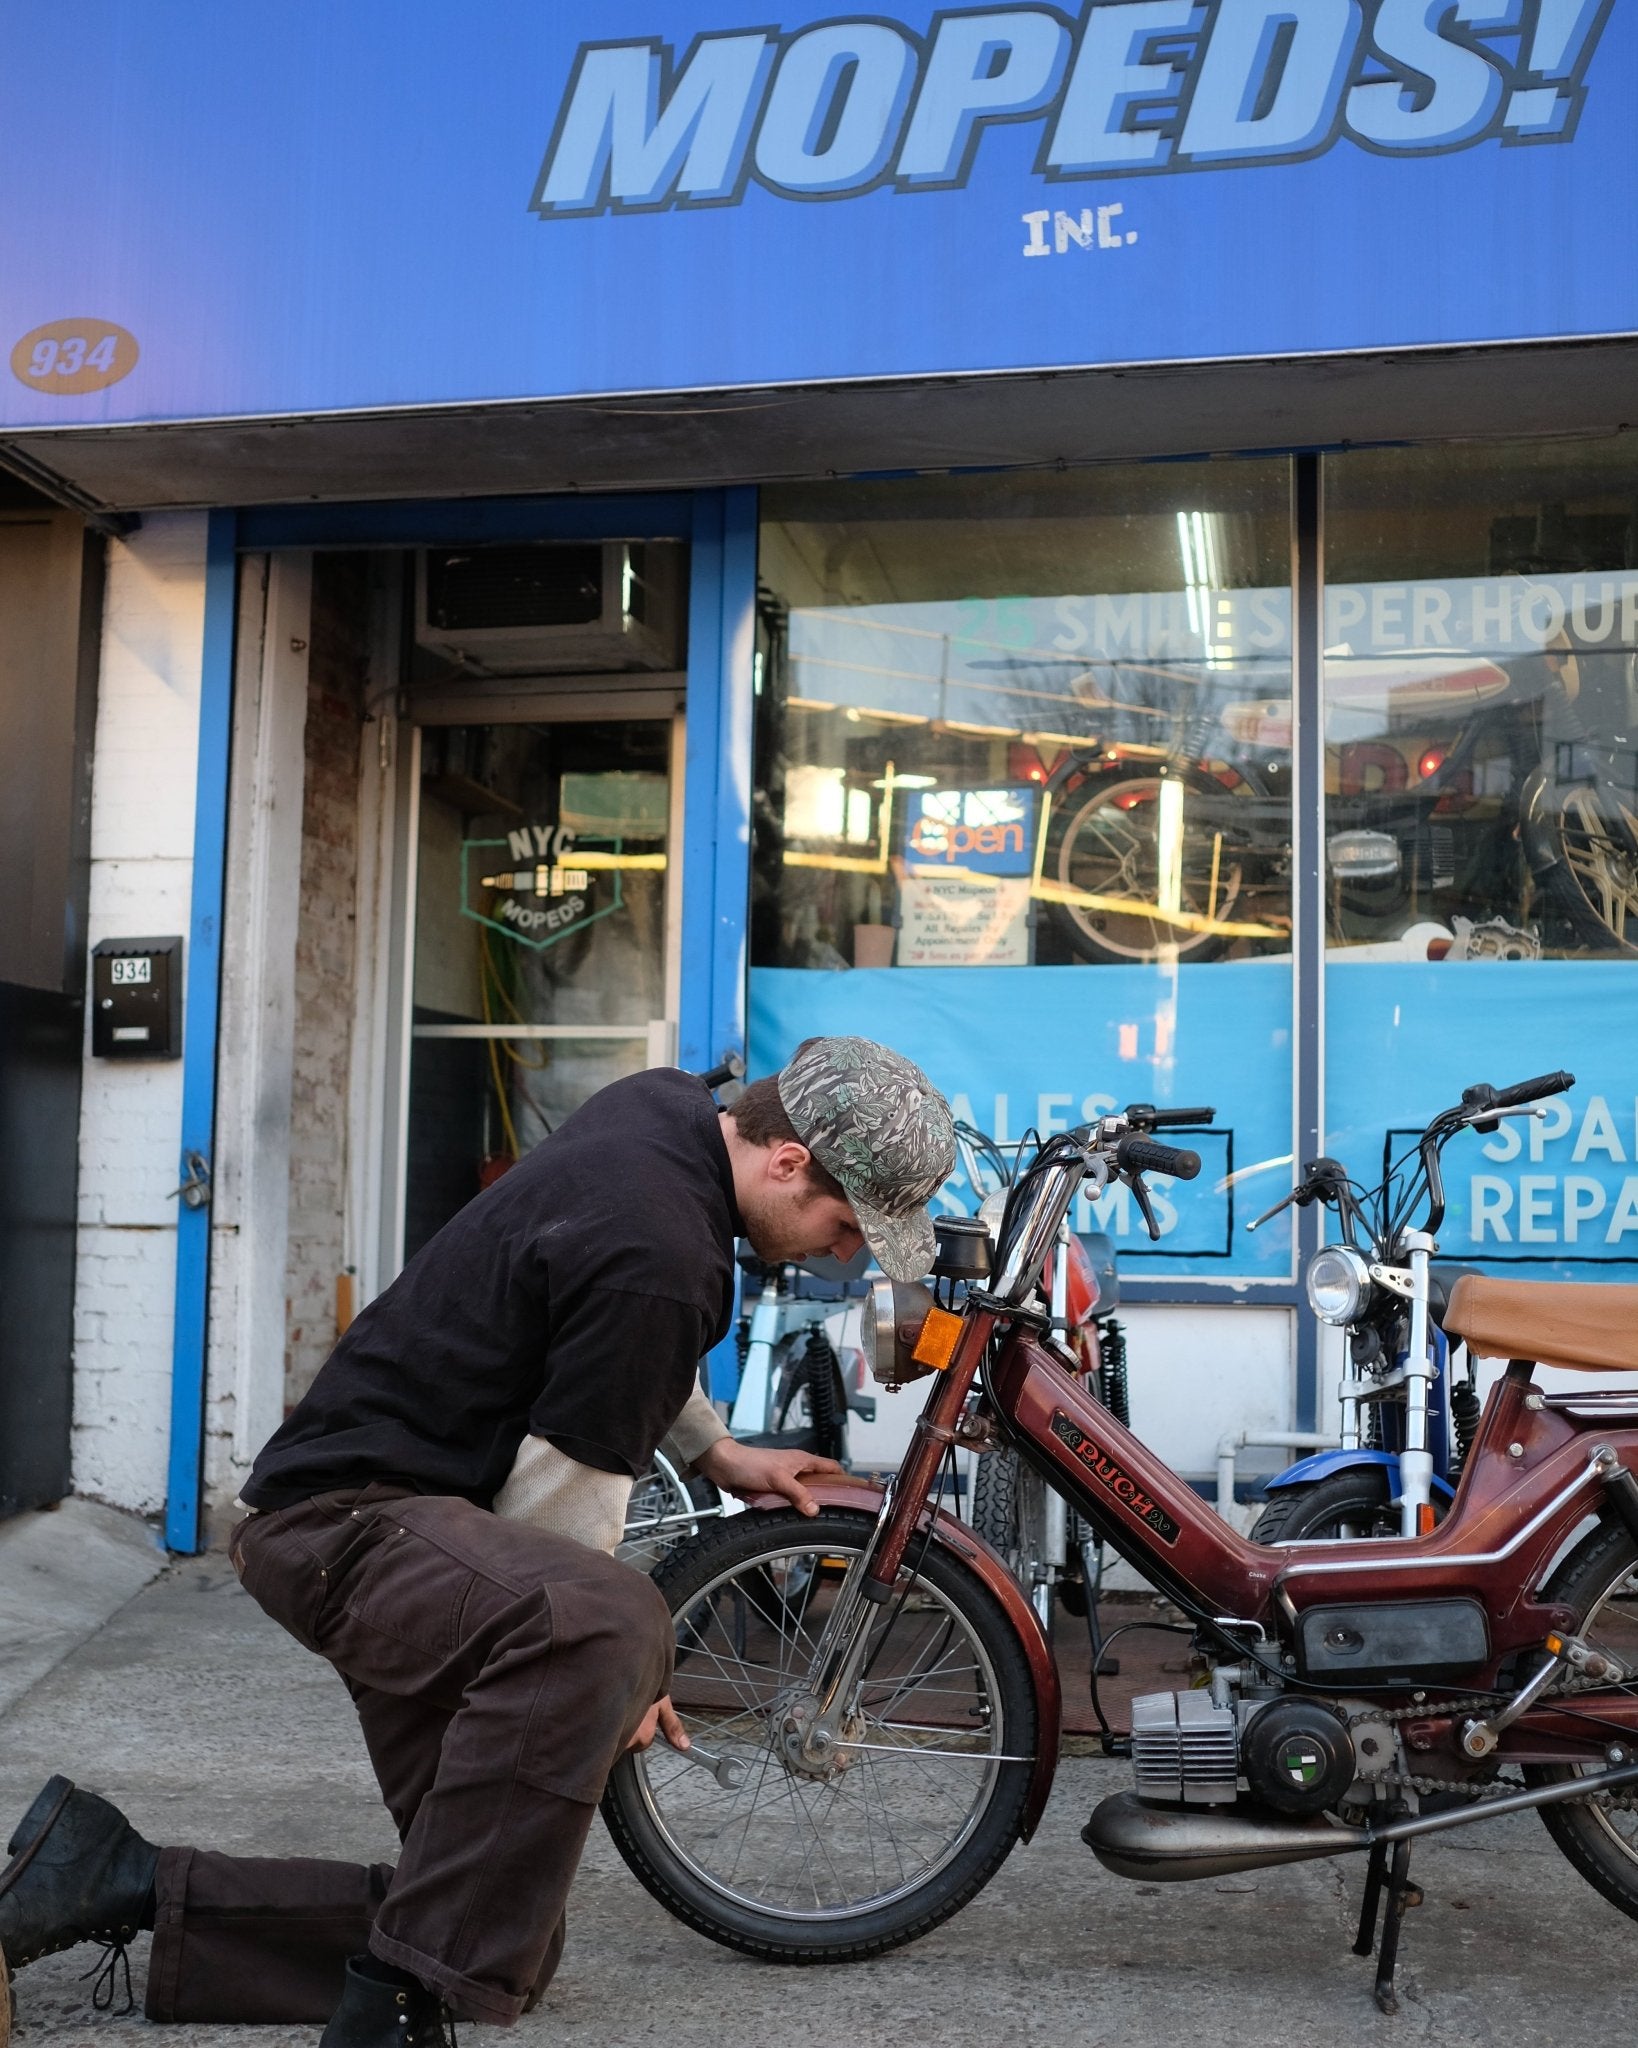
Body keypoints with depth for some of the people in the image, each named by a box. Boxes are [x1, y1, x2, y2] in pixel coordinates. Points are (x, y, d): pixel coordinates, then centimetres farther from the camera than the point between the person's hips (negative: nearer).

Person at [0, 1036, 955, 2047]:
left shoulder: (669, 1102, 4)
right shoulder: (655, 1259, -26)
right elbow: (566, 1497, -18)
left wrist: (719, 1450, 23)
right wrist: (621, 1672, -2)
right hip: (349, 1517, -10)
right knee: (605, 1627, -42)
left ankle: (118, 1881, 13)